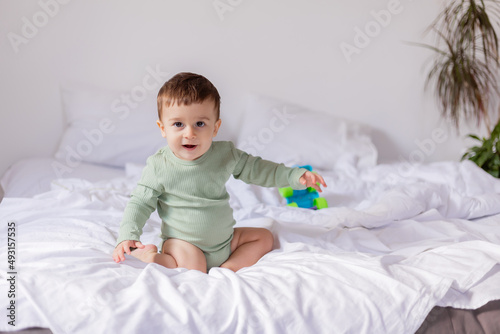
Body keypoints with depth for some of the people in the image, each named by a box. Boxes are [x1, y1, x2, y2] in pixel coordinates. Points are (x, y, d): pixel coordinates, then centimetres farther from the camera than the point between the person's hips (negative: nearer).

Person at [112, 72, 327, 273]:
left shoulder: (225, 154, -5)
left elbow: (255, 169, 8)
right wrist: (127, 236, -23)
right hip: (183, 243, -5)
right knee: (194, 270, -30)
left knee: (264, 237, 8)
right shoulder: (159, 166, -15)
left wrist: (296, 176, 1)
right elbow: (140, 203, -8)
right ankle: (149, 255, -9)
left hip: (225, 240, 5)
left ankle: (230, 267, -2)